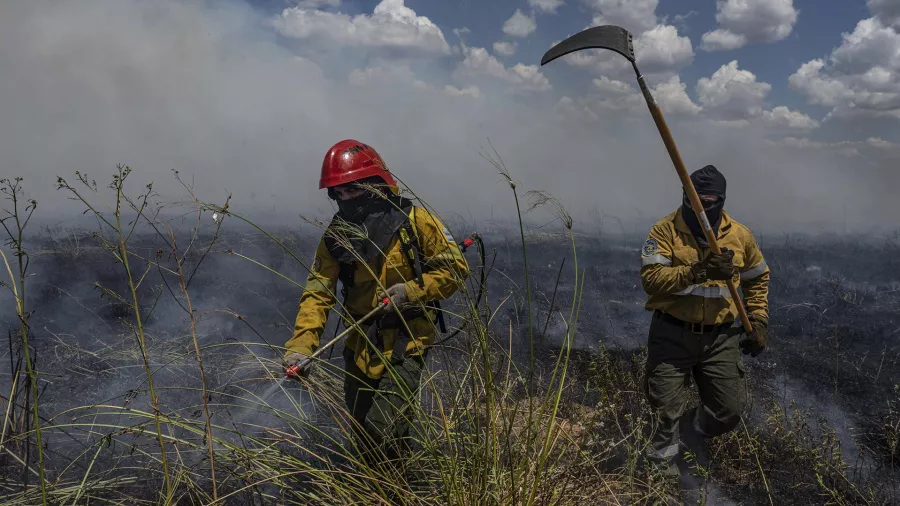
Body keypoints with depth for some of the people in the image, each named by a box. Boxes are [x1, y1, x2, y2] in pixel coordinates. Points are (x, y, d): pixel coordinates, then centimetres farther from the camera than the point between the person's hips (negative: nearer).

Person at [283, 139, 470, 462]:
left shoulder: (414, 221, -11)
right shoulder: (335, 235, -1)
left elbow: (456, 269, -9)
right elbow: (318, 292, -9)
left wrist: (411, 291, -21)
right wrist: (301, 345, -22)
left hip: (406, 342, -5)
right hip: (360, 346, 5)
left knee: (383, 434, -14)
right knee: (363, 435, 20)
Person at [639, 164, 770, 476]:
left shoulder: (739, 236, 3)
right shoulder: (666, 231, -8)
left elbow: (757, 279, 19)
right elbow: (650, 278, -20)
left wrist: (758, 322, 12)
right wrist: (698, 271, -30)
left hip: (719, 338, 3)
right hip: (672, 334, -3)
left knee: (730, 409, 6)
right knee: (667, 409, 3)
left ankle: (692, 432, 38)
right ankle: (662, 458, 33)